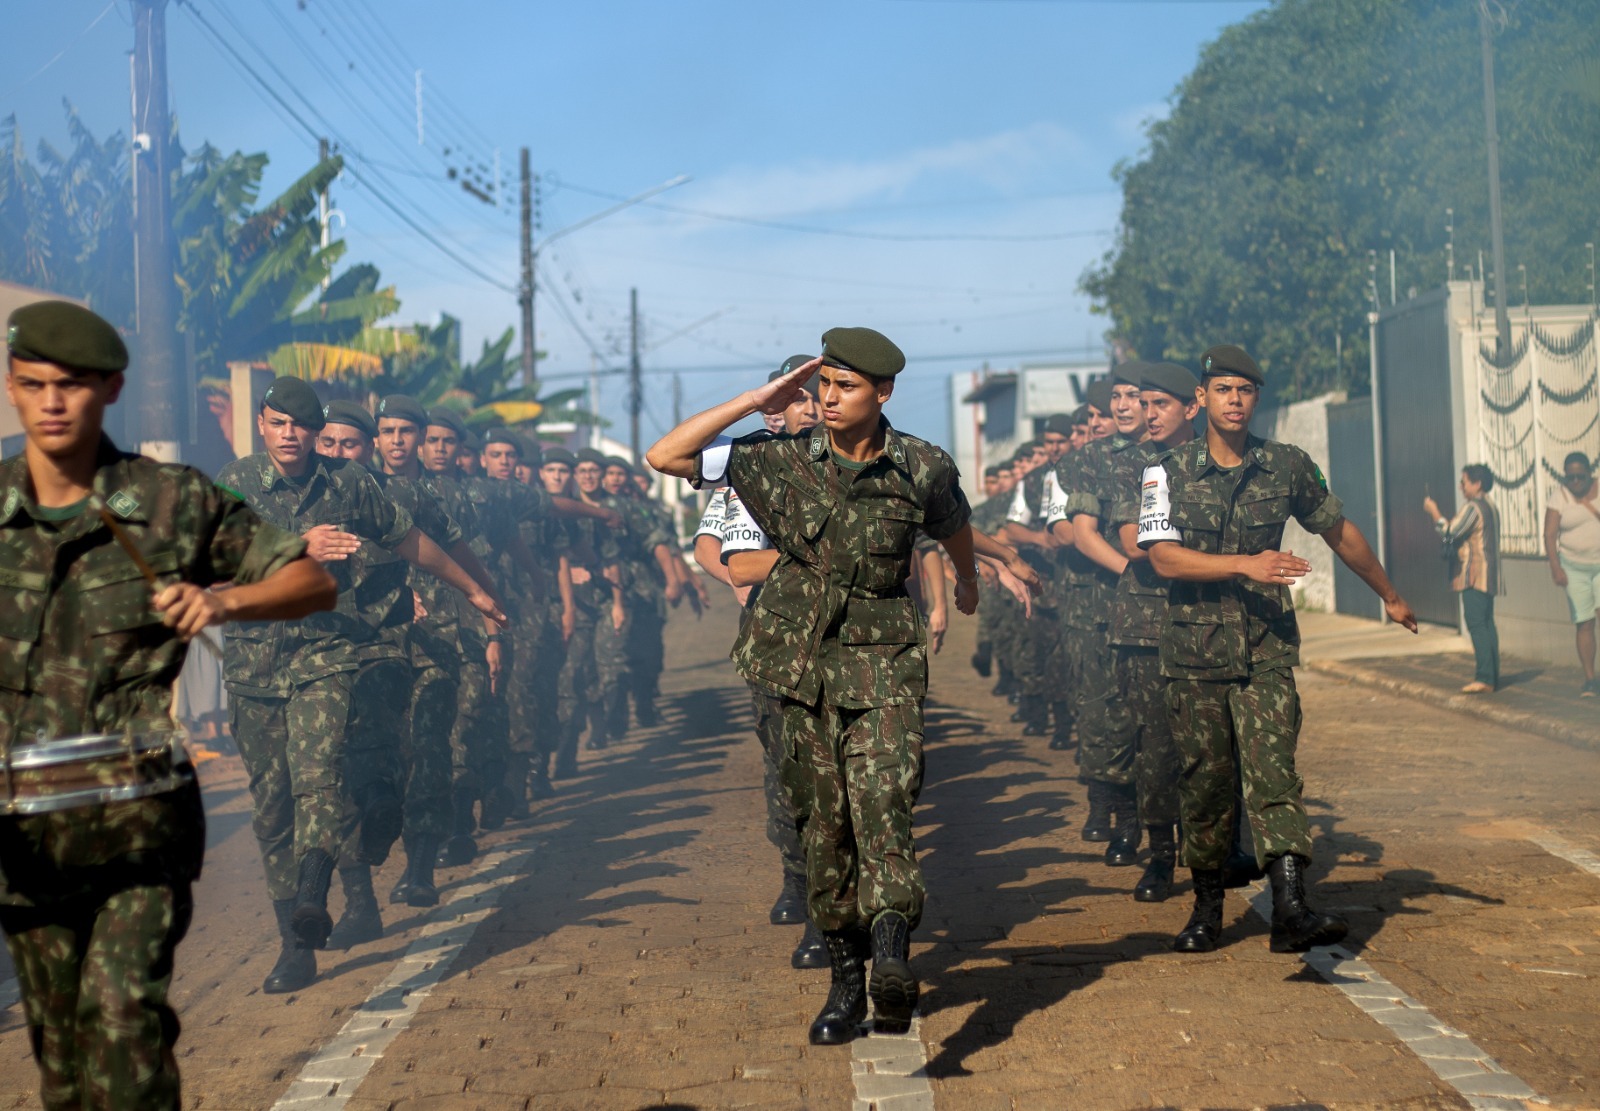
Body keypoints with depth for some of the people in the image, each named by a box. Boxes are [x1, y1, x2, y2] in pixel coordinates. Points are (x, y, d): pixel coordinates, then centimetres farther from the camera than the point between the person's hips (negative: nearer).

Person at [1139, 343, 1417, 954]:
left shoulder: (1288, 466, 6)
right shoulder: (1168, 472, 0)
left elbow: (1341, 533, 20)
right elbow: (1164, 557, -12)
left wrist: (1391, 597, 30)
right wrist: (1246, 565, -21)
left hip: (1267, 650, 0)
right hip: (1194, 651, 0)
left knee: (1273, 770, -13)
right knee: (1204, 779, 7)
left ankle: (1291, 909, -24)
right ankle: (1207, 904, 23)